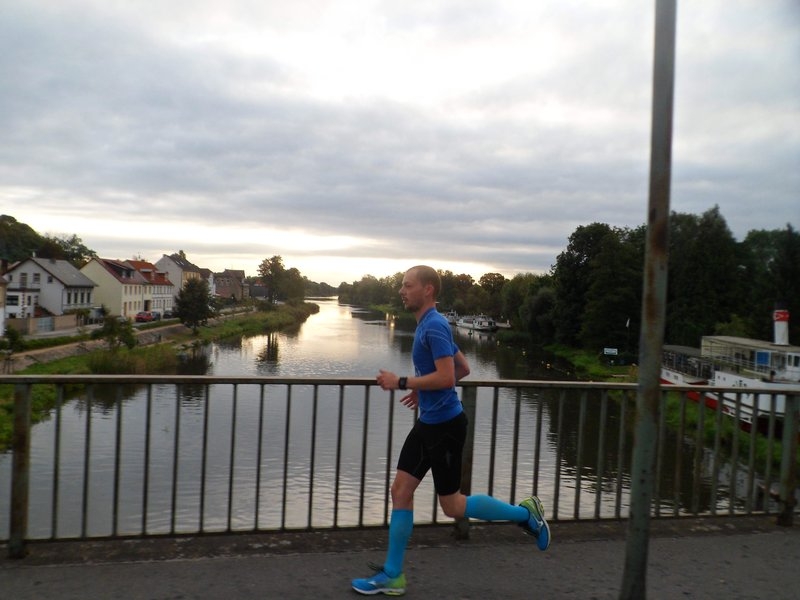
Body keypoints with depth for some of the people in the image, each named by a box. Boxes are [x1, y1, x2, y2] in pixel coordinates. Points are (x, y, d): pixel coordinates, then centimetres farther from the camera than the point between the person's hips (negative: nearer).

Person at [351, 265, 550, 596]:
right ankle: (392, 575, 18)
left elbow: (446, 377, -27)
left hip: (444, 425, -10)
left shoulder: (434, 326, -18)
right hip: (427, 423, 10)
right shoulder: (428, 325, 13)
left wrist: (401, 382, -20)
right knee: (400, 491, 9)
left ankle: (524, 512, 19)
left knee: (452, 505, 3)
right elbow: (464, 368, 20)